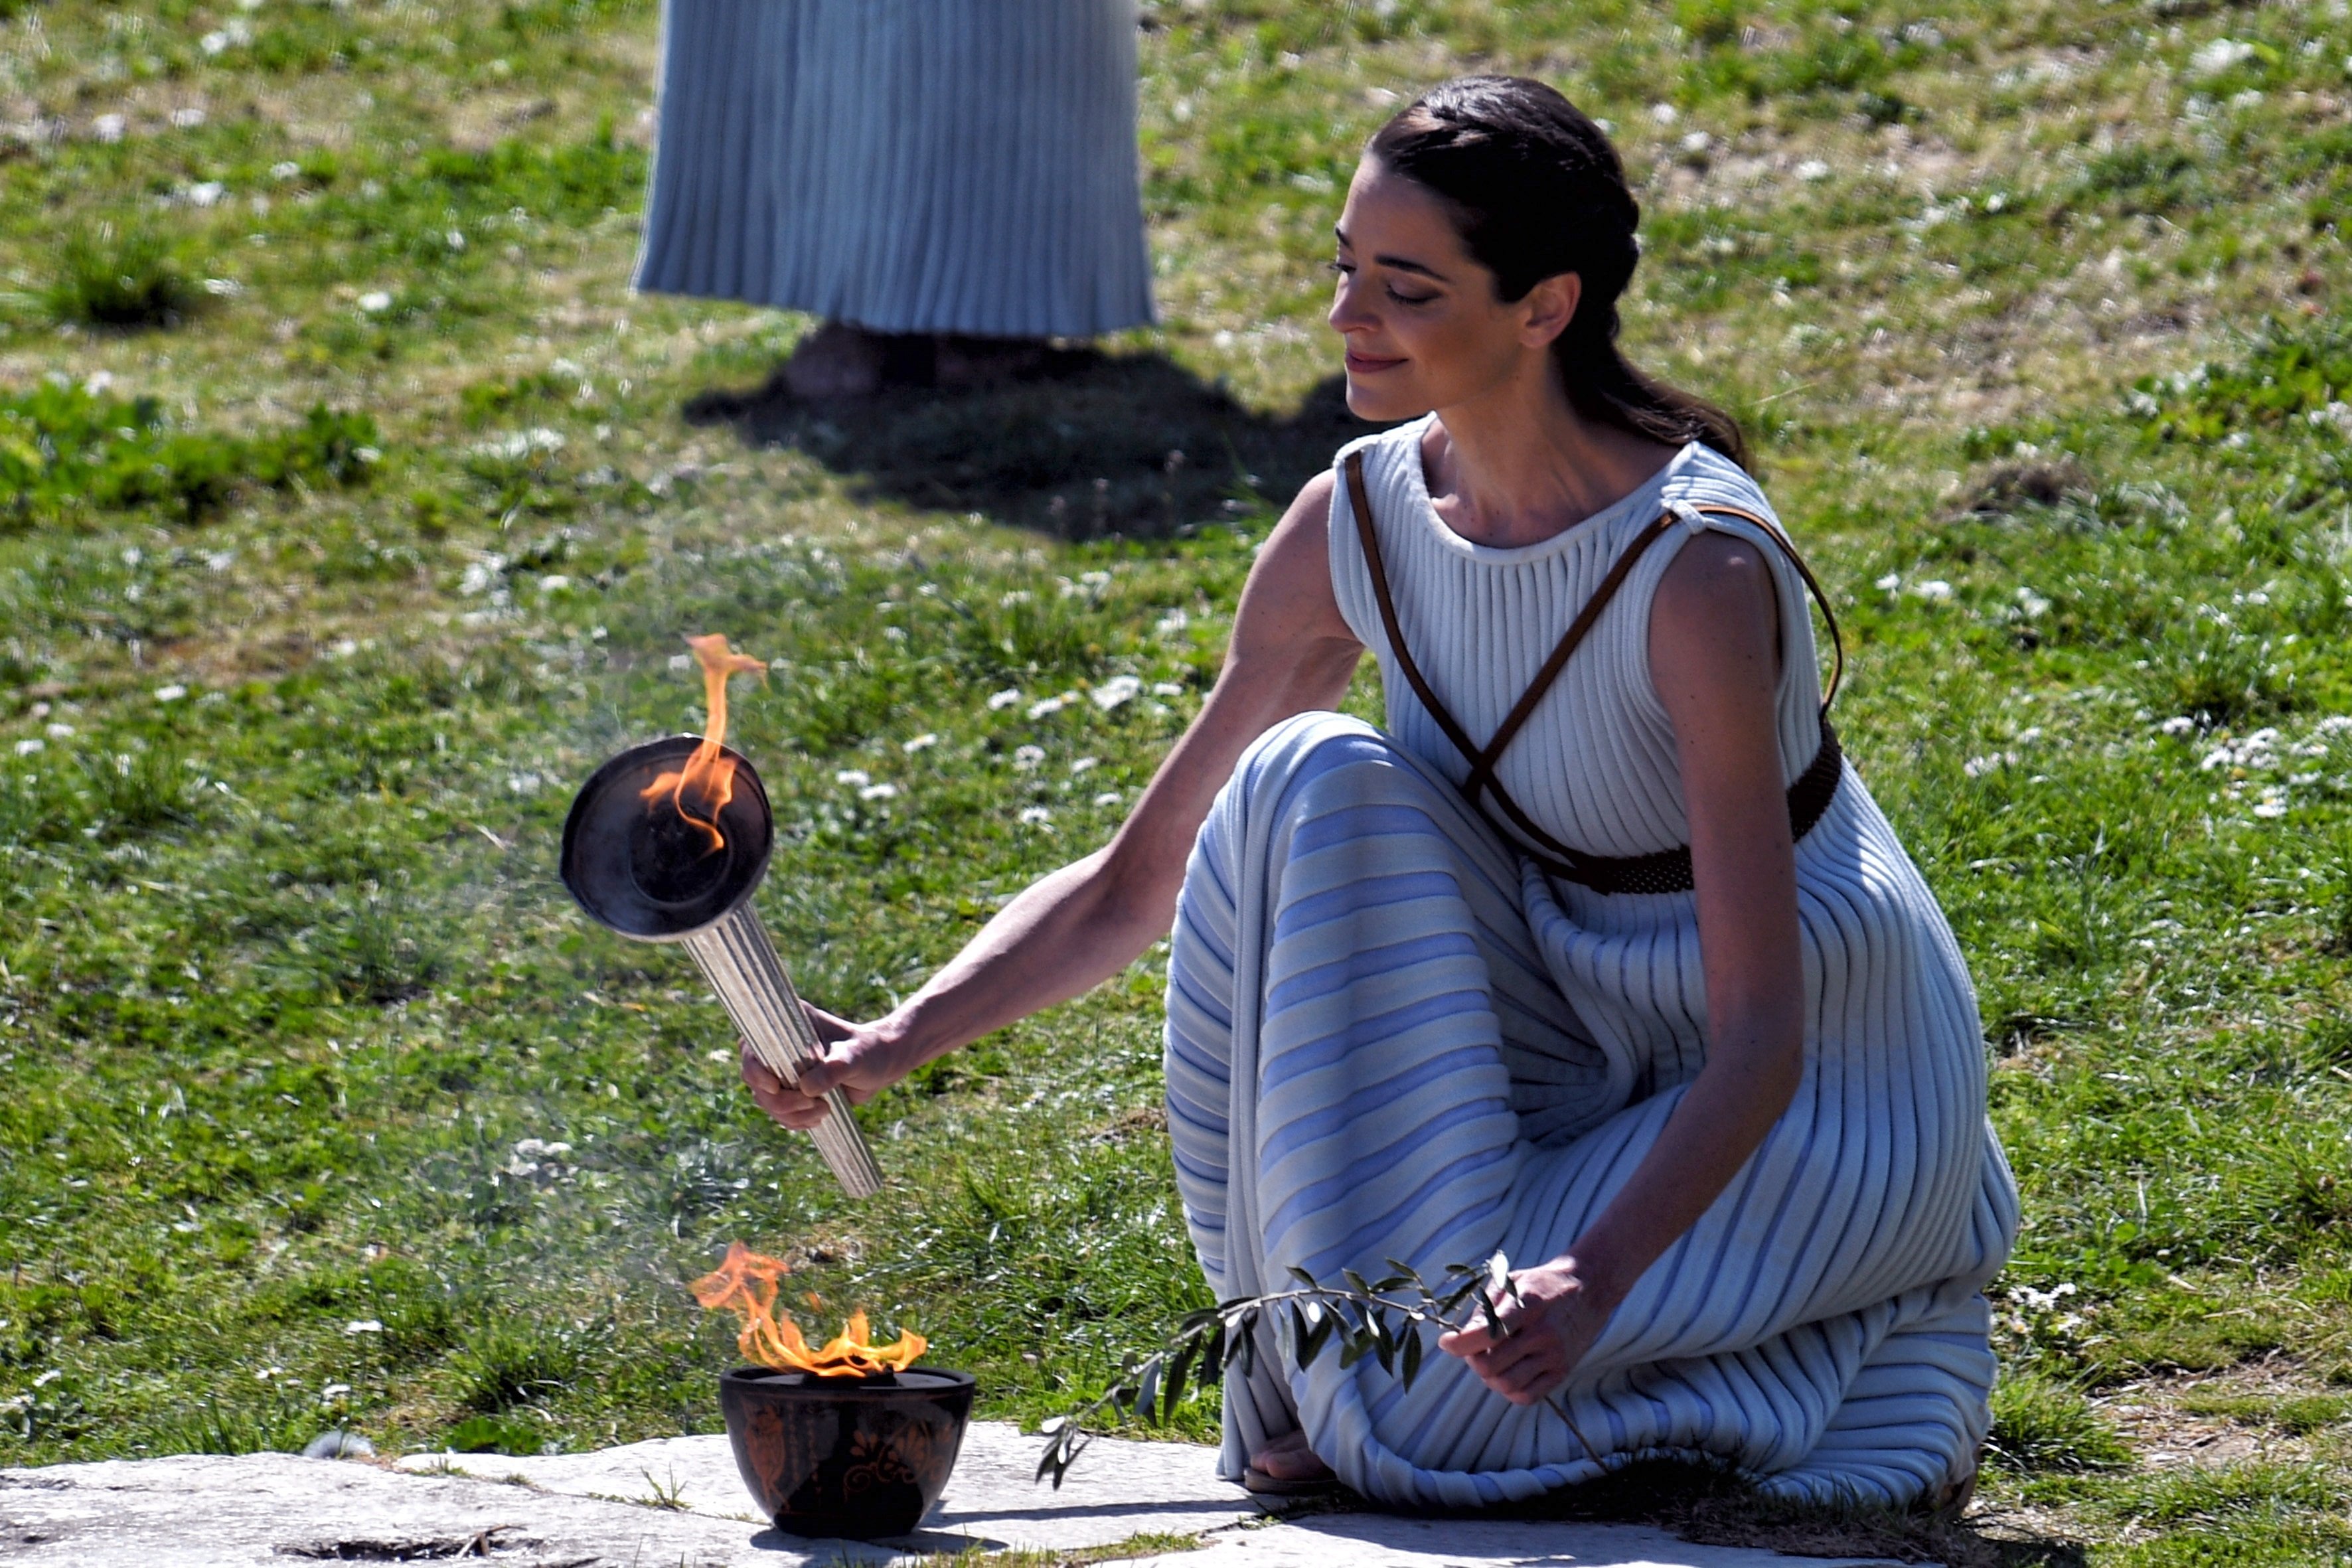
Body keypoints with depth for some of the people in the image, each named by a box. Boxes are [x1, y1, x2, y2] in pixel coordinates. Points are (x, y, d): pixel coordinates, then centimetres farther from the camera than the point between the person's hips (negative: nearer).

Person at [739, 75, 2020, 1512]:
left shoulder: (1699, 572, -28)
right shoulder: (1357, 525, -9)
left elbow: (1761, 1037, -29)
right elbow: (1137, 882, -2)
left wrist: (1593, 1283, -43)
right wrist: (899, 1043, -18)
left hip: (1813, 1086, -6)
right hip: (1581, 1044, 6)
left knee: (1439, 1403, -25)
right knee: (1311, 789, -20)